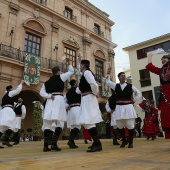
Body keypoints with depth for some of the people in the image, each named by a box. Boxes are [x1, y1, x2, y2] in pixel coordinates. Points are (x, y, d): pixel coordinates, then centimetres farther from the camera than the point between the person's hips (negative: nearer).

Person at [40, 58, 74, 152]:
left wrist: (49, 96, -1)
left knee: (47, 123, 3)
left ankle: (46, 145, 0)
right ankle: (54, 144, -9)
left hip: (50, 101, 5)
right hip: (58, 100, -5)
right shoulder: (60, 77, 5)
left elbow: (42, 92, 7)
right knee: (59, 122, -1)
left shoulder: (47, 82, 18)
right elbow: (71, 71, 15)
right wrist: (69, 63, 27)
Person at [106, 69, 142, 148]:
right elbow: (108, 81, 20)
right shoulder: (116, 85, 8)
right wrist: (108, 73, 13)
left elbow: (139, 94, 9)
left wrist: (133, 101, 1)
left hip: (128, 107, -2)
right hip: (119, 107, 2)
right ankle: (124, 140, 25)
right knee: (120, 126, 7)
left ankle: (130, 142, 17)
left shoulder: (130, 86, 2)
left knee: (130, 125, 1)